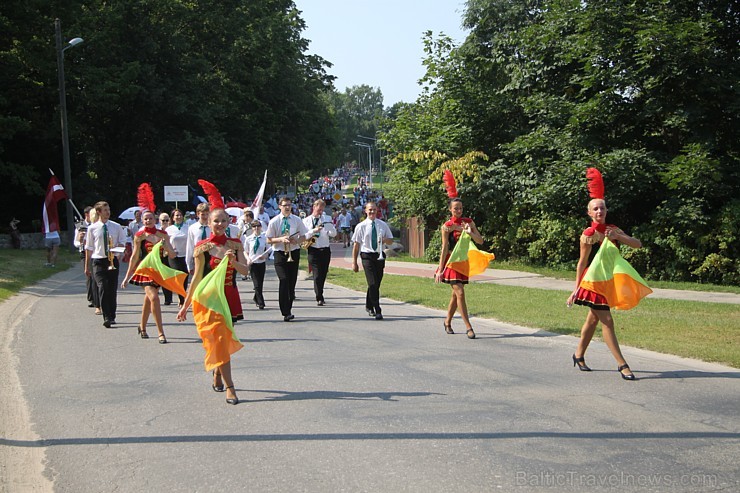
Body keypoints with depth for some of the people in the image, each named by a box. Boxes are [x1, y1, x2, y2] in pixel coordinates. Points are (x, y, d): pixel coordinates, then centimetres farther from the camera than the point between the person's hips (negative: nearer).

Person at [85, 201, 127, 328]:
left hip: (113, 260, 2)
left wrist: (117, 248, -11)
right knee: (103, 288, -14)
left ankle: (112, 316, 17)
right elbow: (89, 248, 7)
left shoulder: (116, 226, 7)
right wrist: (87, 266, 8)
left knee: (112, 289, 4)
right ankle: (107, 318, -18)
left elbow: (122, 242, 13)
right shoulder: (92, 228, 3)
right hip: (98, 261, -2)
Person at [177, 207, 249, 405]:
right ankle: (229, 388, -9)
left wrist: (232, 261, -23)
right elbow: (197, 277, -4)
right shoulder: (203, 247, -6)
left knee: (223, 340, 12)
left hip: (229, 297, 4)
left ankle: (217, 377, 34)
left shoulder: (235, 245, 5)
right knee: (220, 340, -10)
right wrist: (185, 305, -4)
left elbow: (245, 270, -2)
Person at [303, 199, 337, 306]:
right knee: (317, 275, -9)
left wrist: (329, 224, -17)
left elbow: (334, 234, 1)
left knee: (323, 274, 9)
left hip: (325, 250, 2)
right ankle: (319, 298, -7)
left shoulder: (327, 219, 7)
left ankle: (320, 296, 24)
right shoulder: (307, 221, 4)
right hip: (313, 250, -2)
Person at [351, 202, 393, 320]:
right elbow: (356, 245, 1)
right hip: (367, 256, -4)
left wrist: (385, 240, -10)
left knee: (376, 284, 13)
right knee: (373, 284, -13)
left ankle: (369, 306, 34)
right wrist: (354, 262, -1)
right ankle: (377, 311, -14)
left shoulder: (383, 225, 7)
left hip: (379, 256, 4)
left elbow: (391, 240, 15)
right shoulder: (361, 226, -2)